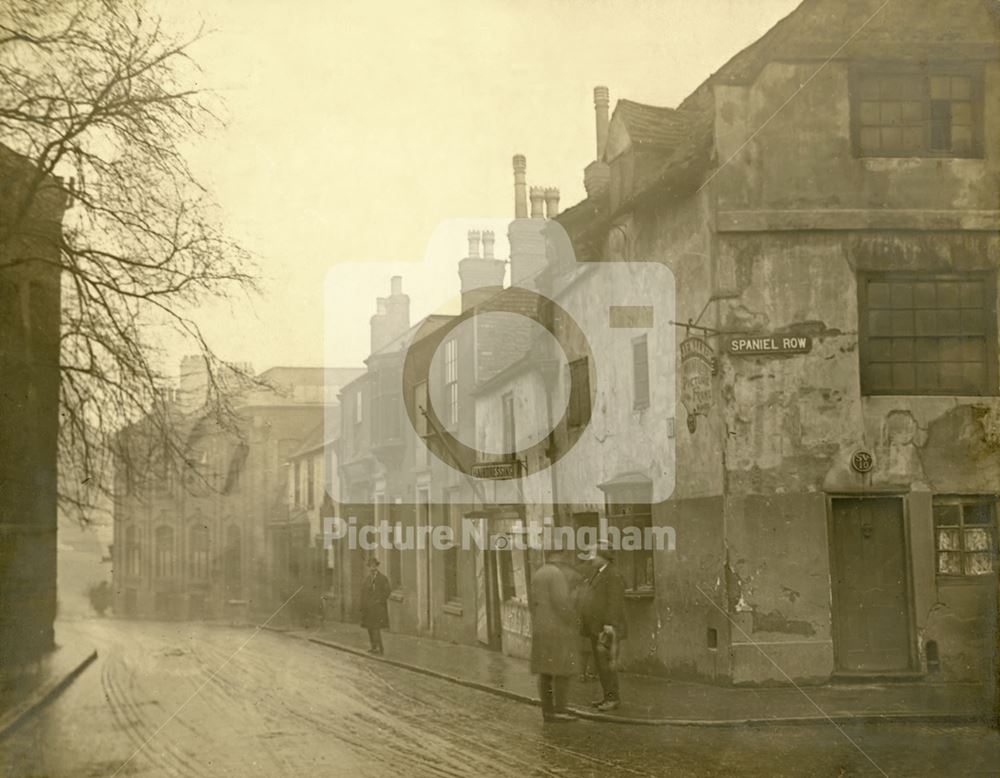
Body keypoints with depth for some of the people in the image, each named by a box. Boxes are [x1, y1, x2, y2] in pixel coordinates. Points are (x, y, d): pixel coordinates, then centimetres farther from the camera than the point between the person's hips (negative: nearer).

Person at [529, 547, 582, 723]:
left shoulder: (538, 574, 11)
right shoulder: (557, 574, -16)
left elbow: (533, 603, 13)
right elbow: (561, 602, -23)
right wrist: (574, 622, -11)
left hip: (541, 630, 9)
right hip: (559, 630, -9)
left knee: (545, 671, 8)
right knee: (563, 671, -4)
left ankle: (547, 710, 9)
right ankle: (559, 712, -5)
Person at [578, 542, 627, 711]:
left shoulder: (614, 576, -15)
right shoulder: (599, 575, 15)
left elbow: (615, 603, -21)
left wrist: (609, 626, -26)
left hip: (607, 630, -10)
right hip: (596, 629, 10)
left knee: (607, 664, -9)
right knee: (600, 664, 10)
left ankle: (614, 699, -4)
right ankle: (608, 697, 16)